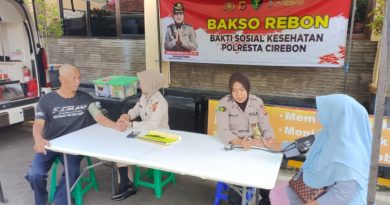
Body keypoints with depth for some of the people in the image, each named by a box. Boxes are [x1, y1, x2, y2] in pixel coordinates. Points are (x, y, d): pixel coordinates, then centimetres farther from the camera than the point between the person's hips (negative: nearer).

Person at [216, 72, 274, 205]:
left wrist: (269, 140, -23)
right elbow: (222, 131, -19)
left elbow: (265, 126, -1)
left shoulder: (257, 102, -1)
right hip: (232, 147, -3)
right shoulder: (224, 103, -11)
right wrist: (240, 142, -37)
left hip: (254, 146, 3)